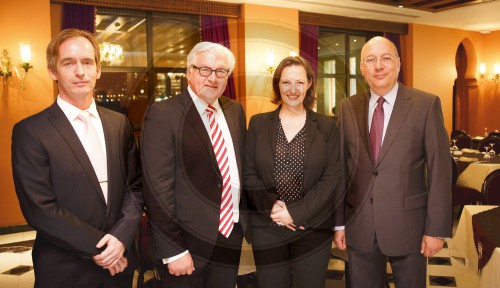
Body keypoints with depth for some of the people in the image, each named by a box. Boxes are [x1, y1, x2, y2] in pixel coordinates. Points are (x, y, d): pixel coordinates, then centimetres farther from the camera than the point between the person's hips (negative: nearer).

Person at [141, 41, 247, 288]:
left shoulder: (235, 111, 6)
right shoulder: (163, 114, -13)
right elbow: (157, 188, -17)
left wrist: (244, 220, 11)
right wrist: (173, 250, -17)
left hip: (231, 237, 6)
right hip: (188, 242, -5)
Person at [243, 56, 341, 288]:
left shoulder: (326, 126, 3)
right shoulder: (258, 124, 5)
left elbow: (331, 178, -4)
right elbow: (249, 175, 3)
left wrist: (296, 212, -12)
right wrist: (271, 206, -12)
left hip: (312, 229, 0)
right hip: (267, 231, 1)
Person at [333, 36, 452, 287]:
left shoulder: (426, 104, -5)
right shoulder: (348, 108, 2)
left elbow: (439, 170, -6)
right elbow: (340, 167, 3)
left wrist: (437, 228, -7)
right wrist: (338, 222, 4)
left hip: (408, 223, -2)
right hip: (359, 226, 2)